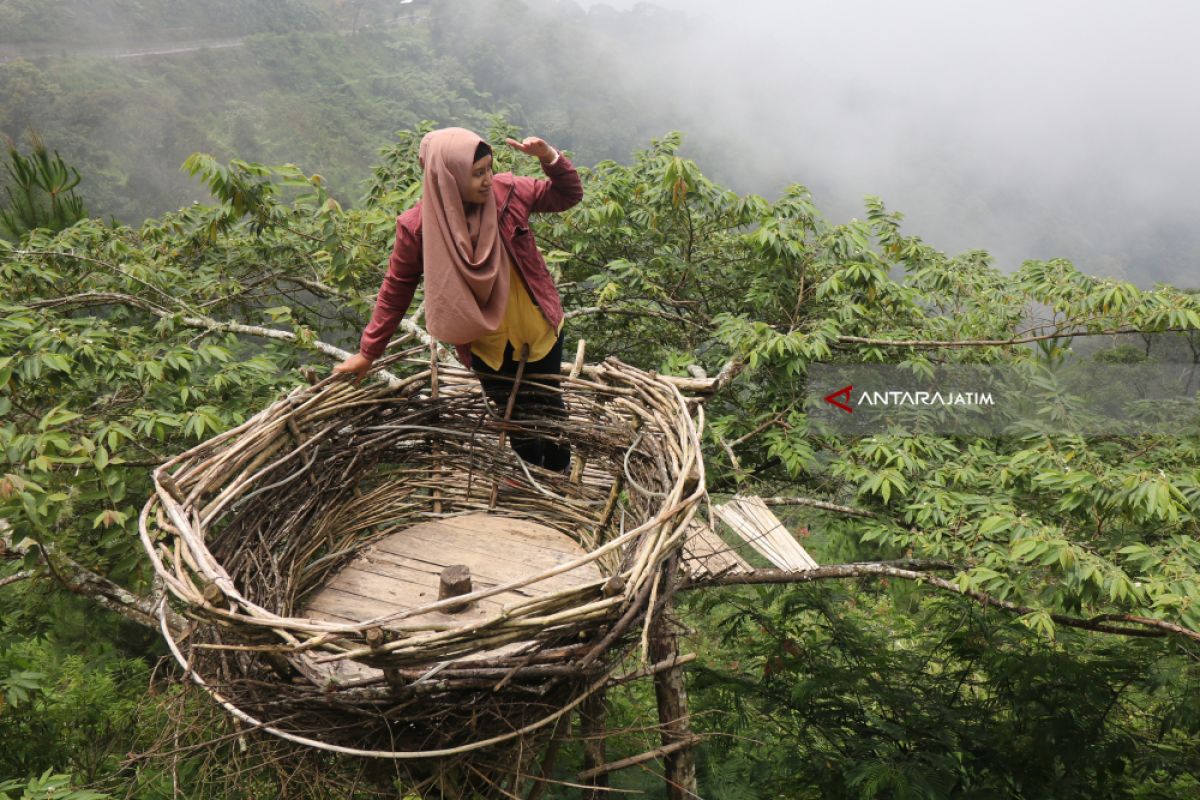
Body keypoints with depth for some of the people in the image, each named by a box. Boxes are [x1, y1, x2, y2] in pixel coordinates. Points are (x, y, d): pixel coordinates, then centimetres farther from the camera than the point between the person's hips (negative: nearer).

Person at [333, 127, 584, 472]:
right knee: (518, 423, 14)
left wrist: (549, 158, -22)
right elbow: (395, 291, -8)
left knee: (548, 409, 20)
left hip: (540, 330, 2)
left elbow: (568, 195, -2)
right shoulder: (417, 227, -21)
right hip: (487, 346, -2)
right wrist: (368, 352, -3)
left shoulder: (507, 192, -16)